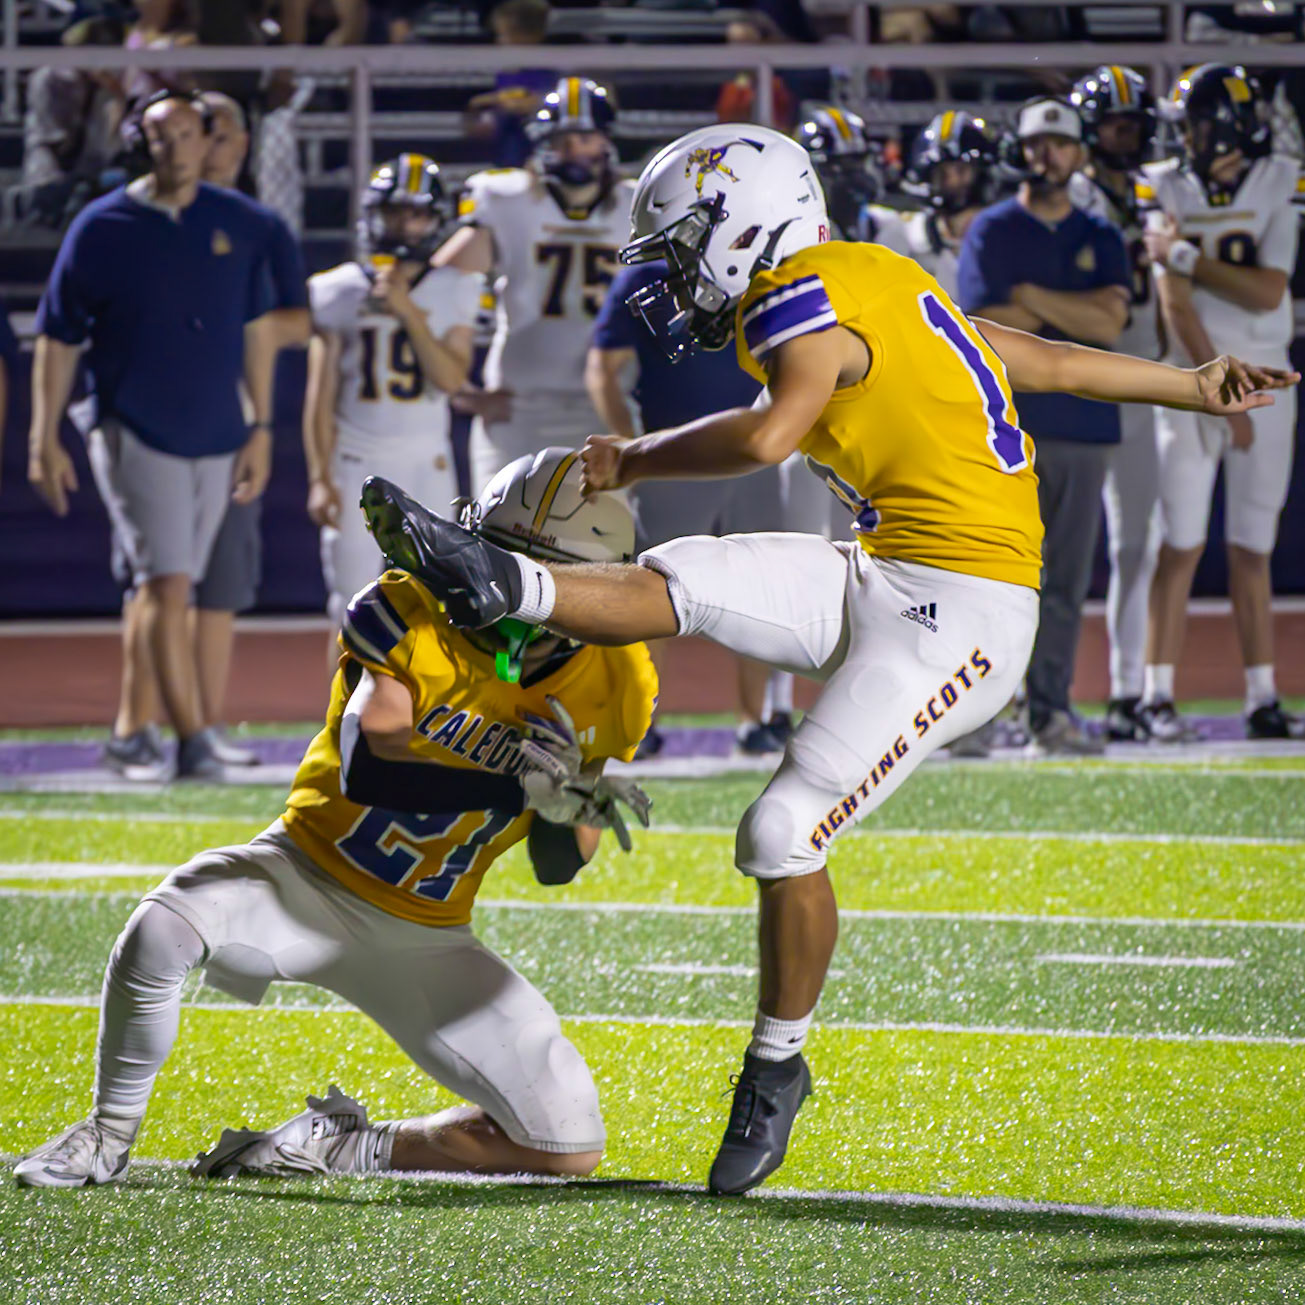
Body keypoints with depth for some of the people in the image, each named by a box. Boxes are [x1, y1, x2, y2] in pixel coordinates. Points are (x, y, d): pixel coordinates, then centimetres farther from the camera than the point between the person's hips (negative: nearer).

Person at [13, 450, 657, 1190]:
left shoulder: (608, 688, -7)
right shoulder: (410, 612, -19)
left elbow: (560, 867, 2)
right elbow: (365, 768, -34)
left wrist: (567, 806, -22)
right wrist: (512, 774, -45)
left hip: (421, 937, 3)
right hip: (312, 873, -3)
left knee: (570, 1148, -8)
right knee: (159, 933, -35)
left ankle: (350, 1148, 13)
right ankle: (108, 1139, -8)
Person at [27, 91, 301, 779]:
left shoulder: (240, 225, 6)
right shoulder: (102, 227, -4)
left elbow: (254, 329, 14)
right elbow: (56, 337, 0)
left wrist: (261, 429, 10)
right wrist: (44, 441, -4)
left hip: (217, 438, 4)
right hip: (135, 433, -4)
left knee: (171, 588, 9)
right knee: (166, 584, -14)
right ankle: (193, 742, -19)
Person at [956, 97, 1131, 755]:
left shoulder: (1098, 238, 13)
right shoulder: (991, 231, 4)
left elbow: (1110, 323, -3)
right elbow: (987, 326, -10)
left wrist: (1030, 295, -7)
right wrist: (1077, 308, -6)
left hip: (1083, 425, 4)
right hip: (1007, 423, -4)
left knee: (1067, 579, 4)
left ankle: (1052, 710, 7)